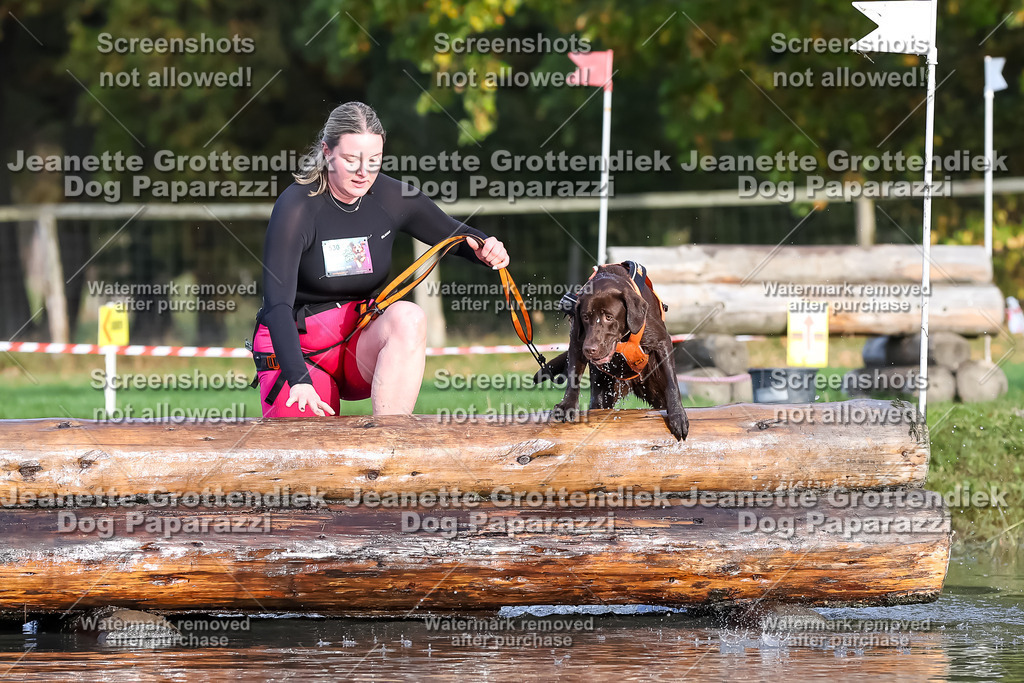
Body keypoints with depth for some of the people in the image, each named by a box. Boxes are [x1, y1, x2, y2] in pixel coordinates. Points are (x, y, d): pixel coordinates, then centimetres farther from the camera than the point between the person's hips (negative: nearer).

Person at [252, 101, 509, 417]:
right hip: (296, 349, -3)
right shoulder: (296, 206, -18)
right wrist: (299, 380, -38)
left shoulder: (392, 198, -4)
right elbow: (277, 304, -24)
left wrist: (486, 249, -12)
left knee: (408, 316, -28)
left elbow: (453, 233, 14)